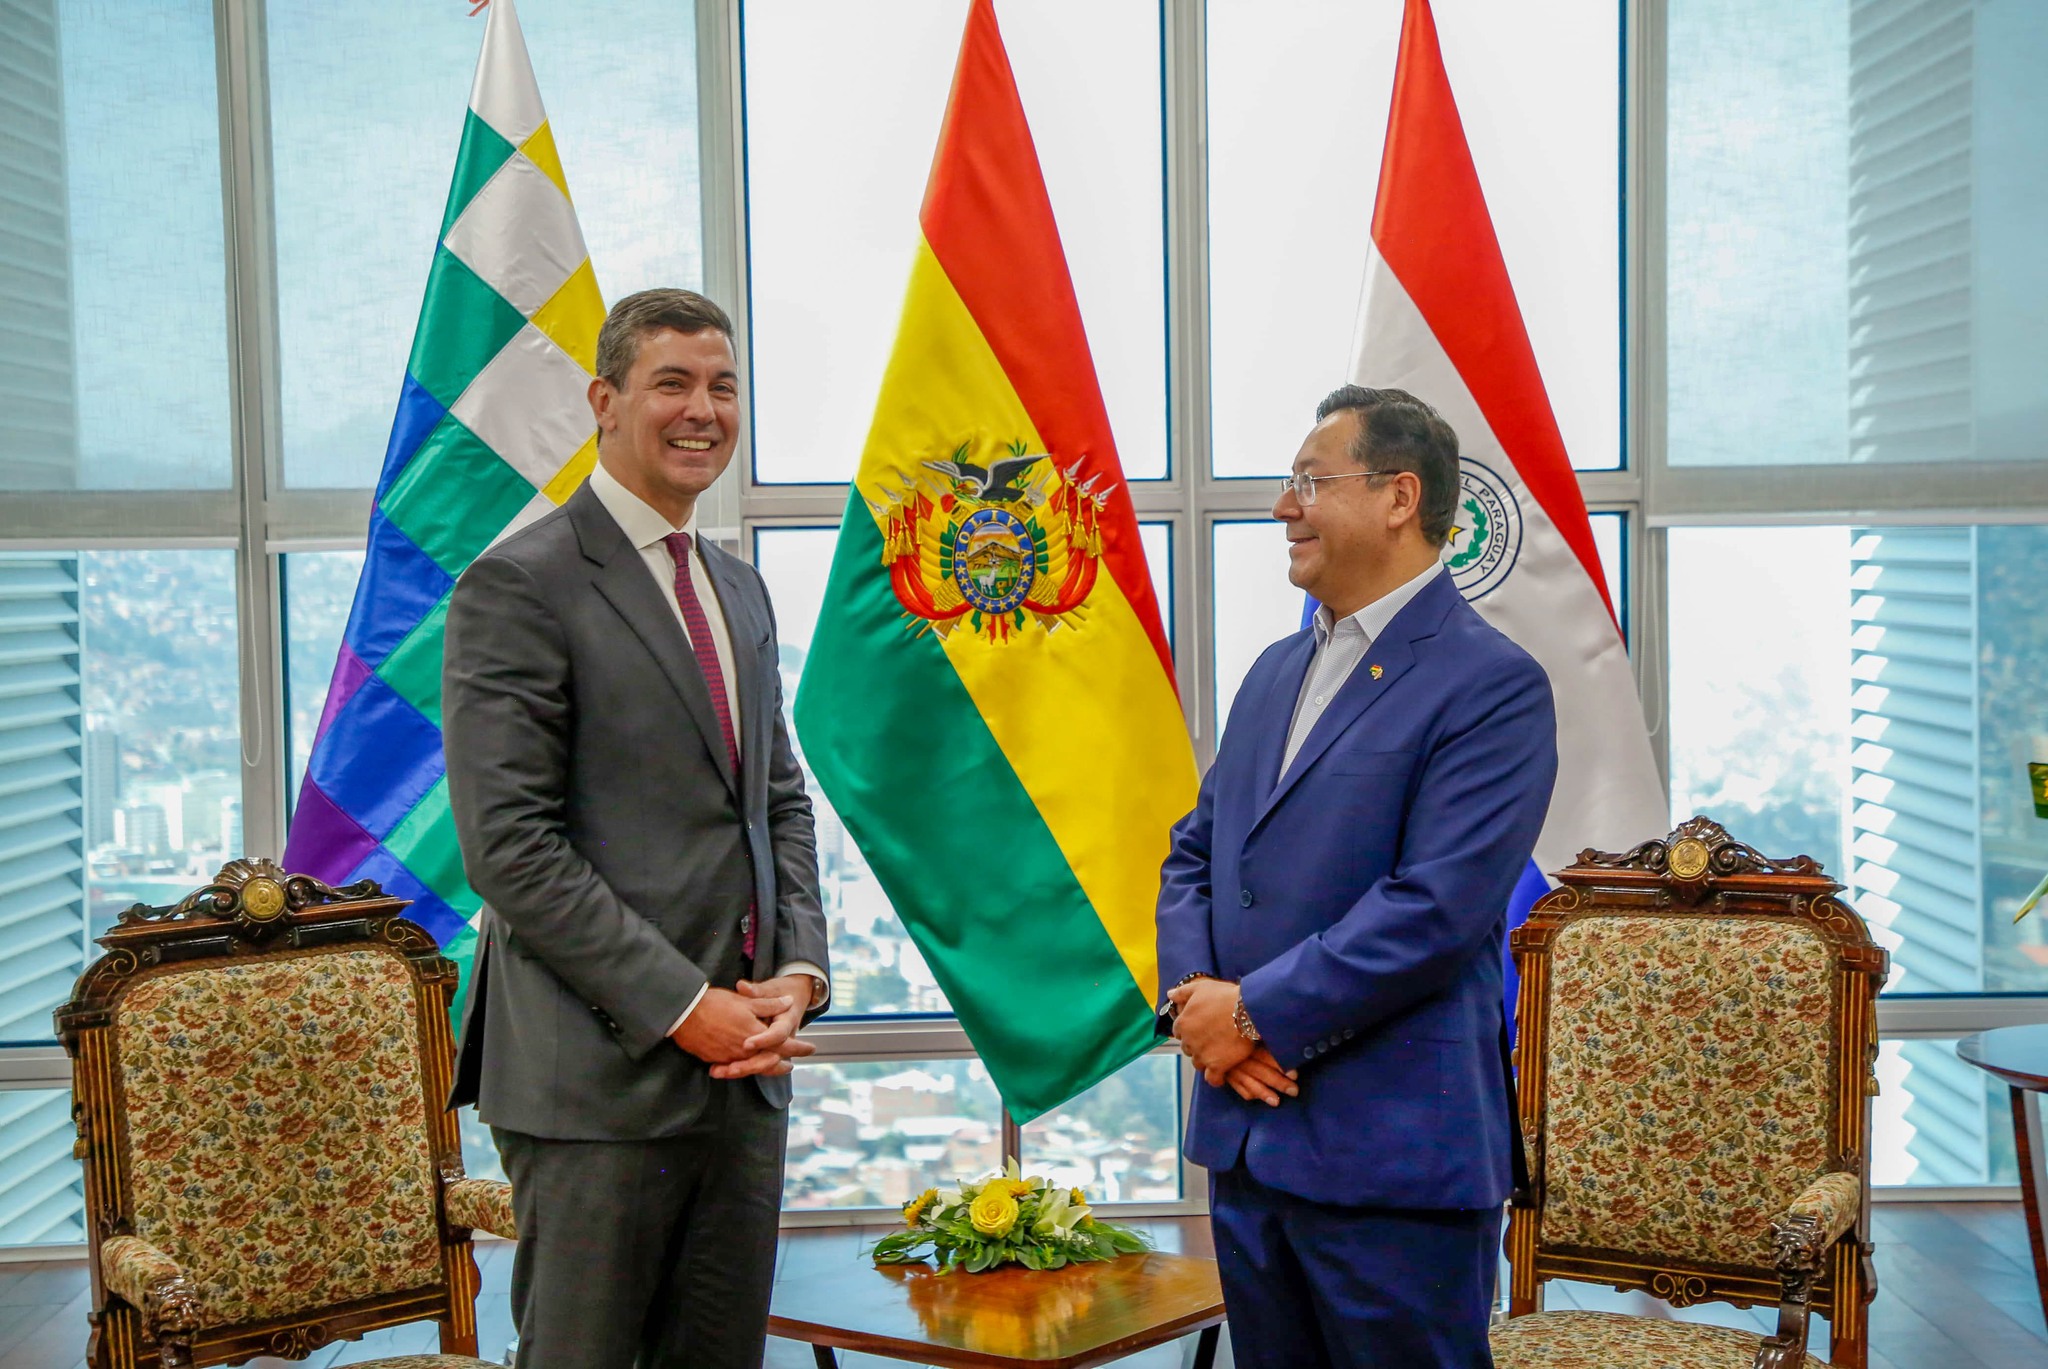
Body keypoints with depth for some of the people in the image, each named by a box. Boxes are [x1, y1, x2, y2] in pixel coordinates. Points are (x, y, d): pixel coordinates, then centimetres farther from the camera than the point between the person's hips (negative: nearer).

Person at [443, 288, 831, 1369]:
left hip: (744, 1066, 7)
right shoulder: (520, 585, -9)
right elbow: (509, 845, -15)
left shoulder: (740, 590, 17)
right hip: (598, 1072, -7)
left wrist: (800, 971, 1)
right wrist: (682, 1007, -16)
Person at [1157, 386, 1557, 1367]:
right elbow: (1192, 855, 15)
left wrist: (1254, 1011, -15)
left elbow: (1436, 907, -20)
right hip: (1247, 1135, 7)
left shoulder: (1492, 685, -11)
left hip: (1394, 1160, -7)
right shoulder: (1277, 670, 15)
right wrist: (1194, 994, -5)